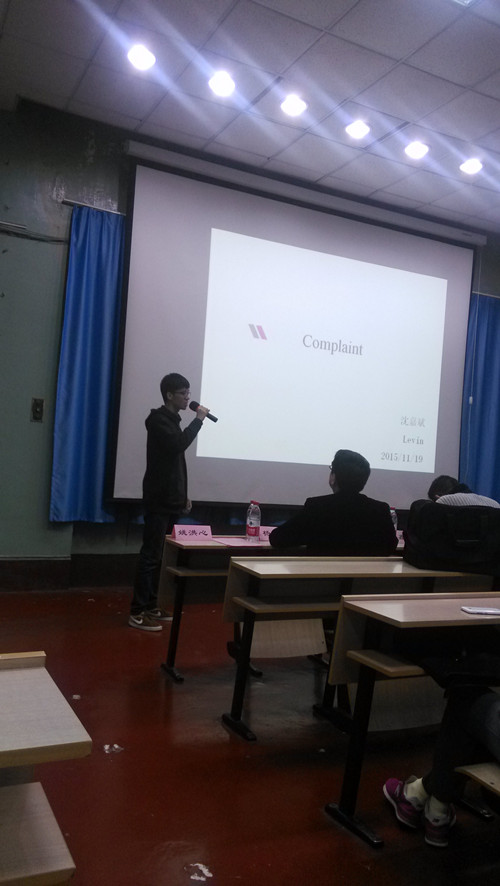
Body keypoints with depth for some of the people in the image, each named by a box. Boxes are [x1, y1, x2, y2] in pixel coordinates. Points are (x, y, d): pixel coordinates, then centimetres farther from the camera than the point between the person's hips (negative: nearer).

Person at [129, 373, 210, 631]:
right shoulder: (158, 419, -9)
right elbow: (178, 445, -25)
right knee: (151, 555, -8)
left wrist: (183, 495, 20)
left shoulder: (173, 420, 18)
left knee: (161, 555, 10)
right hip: (159, 500, -9)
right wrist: (198, 420, -15)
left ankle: (151, 606, 16)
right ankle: (137, 613, -5)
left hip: (171, 499, 9)